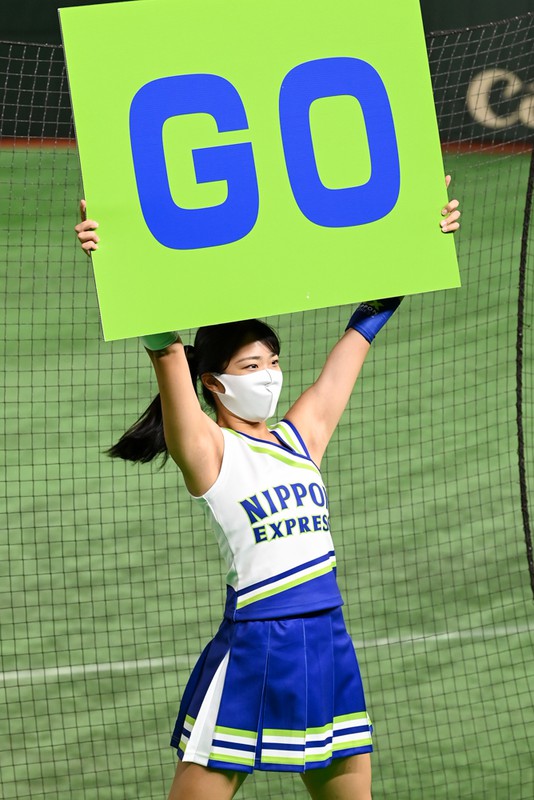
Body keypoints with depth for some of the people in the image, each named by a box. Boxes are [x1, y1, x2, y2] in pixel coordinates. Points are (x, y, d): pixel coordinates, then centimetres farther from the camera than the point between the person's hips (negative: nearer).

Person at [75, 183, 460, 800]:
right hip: (252, 650, -6)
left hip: (328, 643, 6)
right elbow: (166, 353, -17)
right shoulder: (206, 449, -3)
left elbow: (362, 331, 17)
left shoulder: (302, 434, 13)